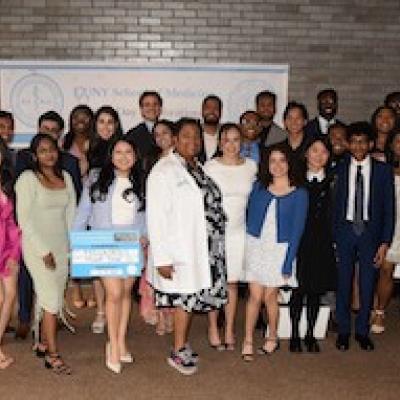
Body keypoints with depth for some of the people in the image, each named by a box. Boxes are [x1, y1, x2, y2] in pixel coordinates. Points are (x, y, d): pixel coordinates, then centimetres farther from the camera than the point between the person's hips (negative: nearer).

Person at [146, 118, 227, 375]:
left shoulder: (200, 169, 11)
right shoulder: (165, 170, -12)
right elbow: (156, 216, -17)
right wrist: (162, 257, -21)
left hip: (204, 249, 7)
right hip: (181, 250, -7)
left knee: (191, 296, 13)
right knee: (185, 297, 2)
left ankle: (183, 346, 28)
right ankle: (179, 351, 17)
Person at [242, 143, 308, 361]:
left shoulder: (299, 194, -5)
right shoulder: (259, 187, 3)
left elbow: (296, 230, -6)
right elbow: (250, 217, 8)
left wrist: (288, 263, -9)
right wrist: (248, 243, 0)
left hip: (279, 249, -2)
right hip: (256, 246, 2)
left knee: (270, 296, 6)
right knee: (255, 295, 0)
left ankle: (272, 337, 27)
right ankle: (248, 341, 11)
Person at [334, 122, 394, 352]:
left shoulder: (383, 170, -1)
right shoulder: (339, 170, 1)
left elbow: (389, 208, -1)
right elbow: (334, 205, 2)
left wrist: (385, 243, -6)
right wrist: (333, 236, -6)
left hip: (370, 232, 0)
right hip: (345, 231, 0)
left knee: (368, 285, 7)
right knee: (344, 283, 7)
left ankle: (363, 331, 24)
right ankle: (343, 331, 22)